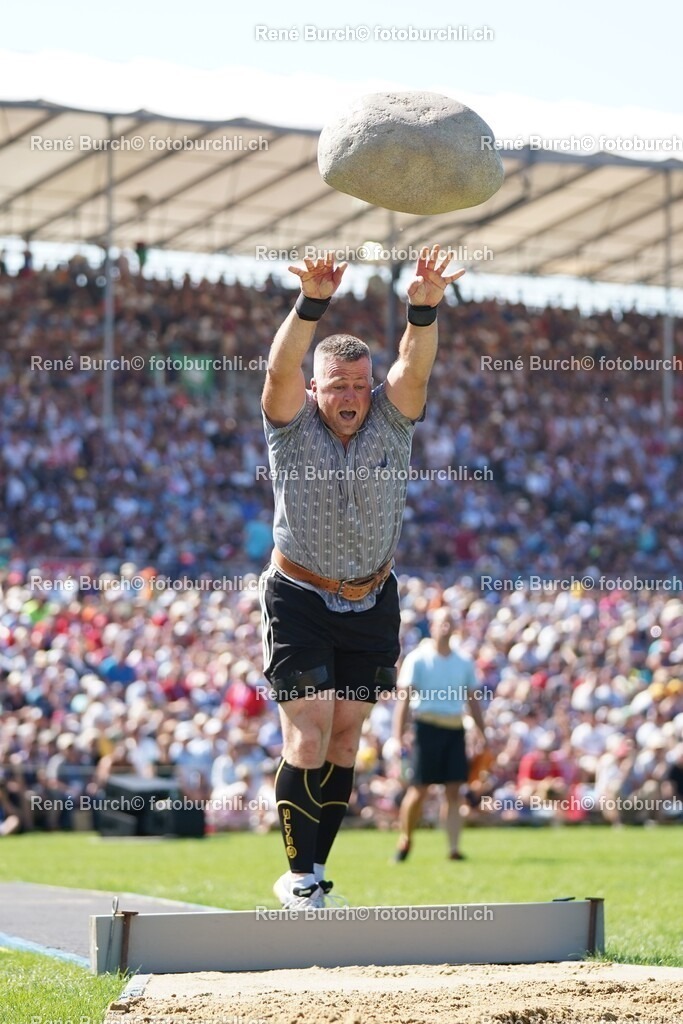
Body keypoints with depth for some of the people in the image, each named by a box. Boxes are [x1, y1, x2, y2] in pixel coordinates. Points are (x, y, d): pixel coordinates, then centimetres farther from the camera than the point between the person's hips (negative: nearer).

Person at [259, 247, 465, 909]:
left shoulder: (391, 422, -4)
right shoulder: (292, 424, -10)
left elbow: (414, 368, -23)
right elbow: (282, 367, -29)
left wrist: (424, 310, -42)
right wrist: (313, 302, -47)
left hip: (371, 603, 3)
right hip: (299, 599, -3)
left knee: (346, 735, 4)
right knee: (309, 731, -11)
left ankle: (315, 867, 13)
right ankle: (299, 877, -5)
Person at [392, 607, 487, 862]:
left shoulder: (464, 663, 13)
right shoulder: (417, 659, -1)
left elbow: (473, 701, 18)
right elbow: (403, 697, -5)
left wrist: (482, 734, 12)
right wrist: (399, 736, -13)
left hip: (454, 729, 4)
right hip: (427, 728, -4)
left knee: (453, 790, -3)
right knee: (419, 789, -4)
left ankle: (454, 847, -6)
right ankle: (405, 840, 15)